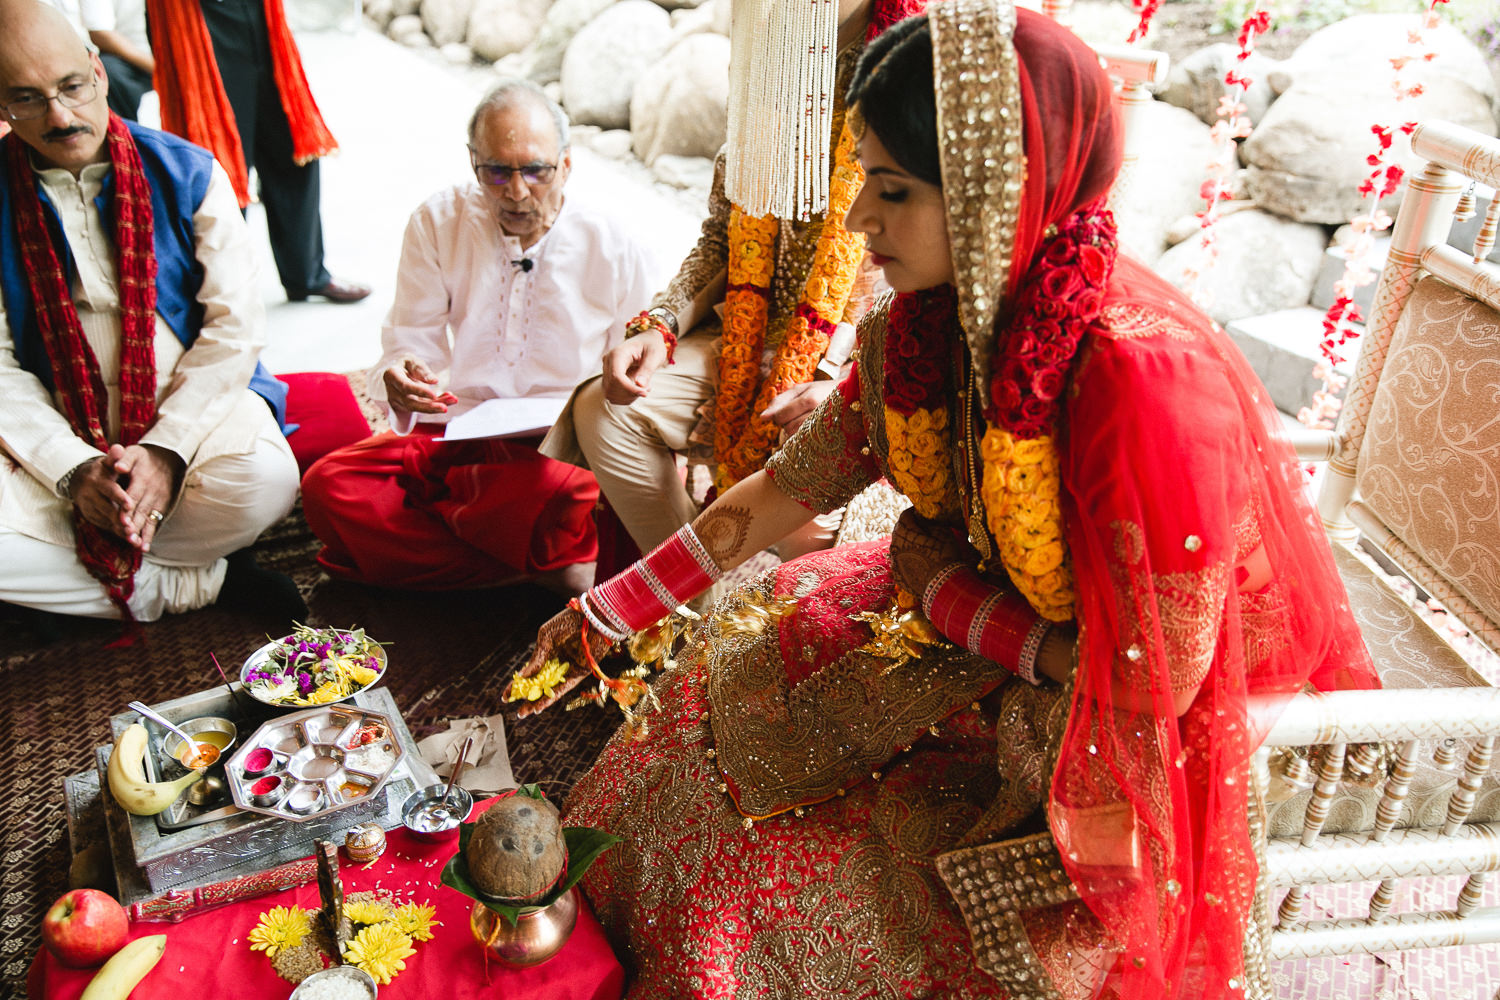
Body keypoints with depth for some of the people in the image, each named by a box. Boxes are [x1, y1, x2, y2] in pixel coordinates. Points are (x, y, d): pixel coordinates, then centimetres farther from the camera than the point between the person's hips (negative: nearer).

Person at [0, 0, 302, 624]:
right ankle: (202, 582, -15)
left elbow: (235, 325, -6)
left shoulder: (186, 172, 0)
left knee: (265, 478, -34)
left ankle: (87, 564, -9)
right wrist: (74, 471, -18)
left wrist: (166, 448, -17)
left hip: (190, 406, 0)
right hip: (56, 438, 1)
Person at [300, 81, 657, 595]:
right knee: (327, 485, -22)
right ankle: (544, 565, -23)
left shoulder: (613, 247, 1)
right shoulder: (438, 222, 7)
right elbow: (412, 342, 7)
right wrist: (401, 381, -18)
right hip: (457, 433, 4)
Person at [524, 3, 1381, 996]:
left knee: (810, 886, -9)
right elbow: (785, 490, -2)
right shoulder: (934, 325, -12)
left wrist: (944, 589, -18)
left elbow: (1152, 681, -29)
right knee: (734, 674, 7)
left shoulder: (1143, 383, -36)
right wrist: (607, 613, 0)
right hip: (987, 624, 7)